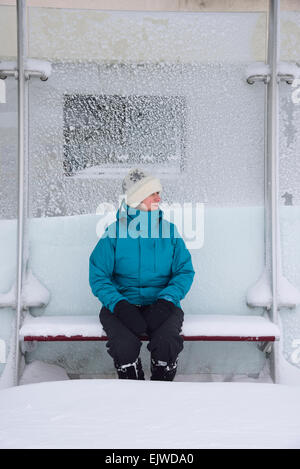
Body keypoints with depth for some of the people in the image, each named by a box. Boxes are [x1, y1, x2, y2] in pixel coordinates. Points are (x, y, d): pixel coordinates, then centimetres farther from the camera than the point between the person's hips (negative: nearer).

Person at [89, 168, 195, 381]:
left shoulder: (169, 230, 8)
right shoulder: (114, 232, 2)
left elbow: (185, 271, 6)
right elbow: (98, 276, -1)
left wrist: (166, 300, -13)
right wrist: (119, 305, -18)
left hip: (162, 305, 1)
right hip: (123, 305, -1)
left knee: (166, 343, -29)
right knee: (124, 345, -30)